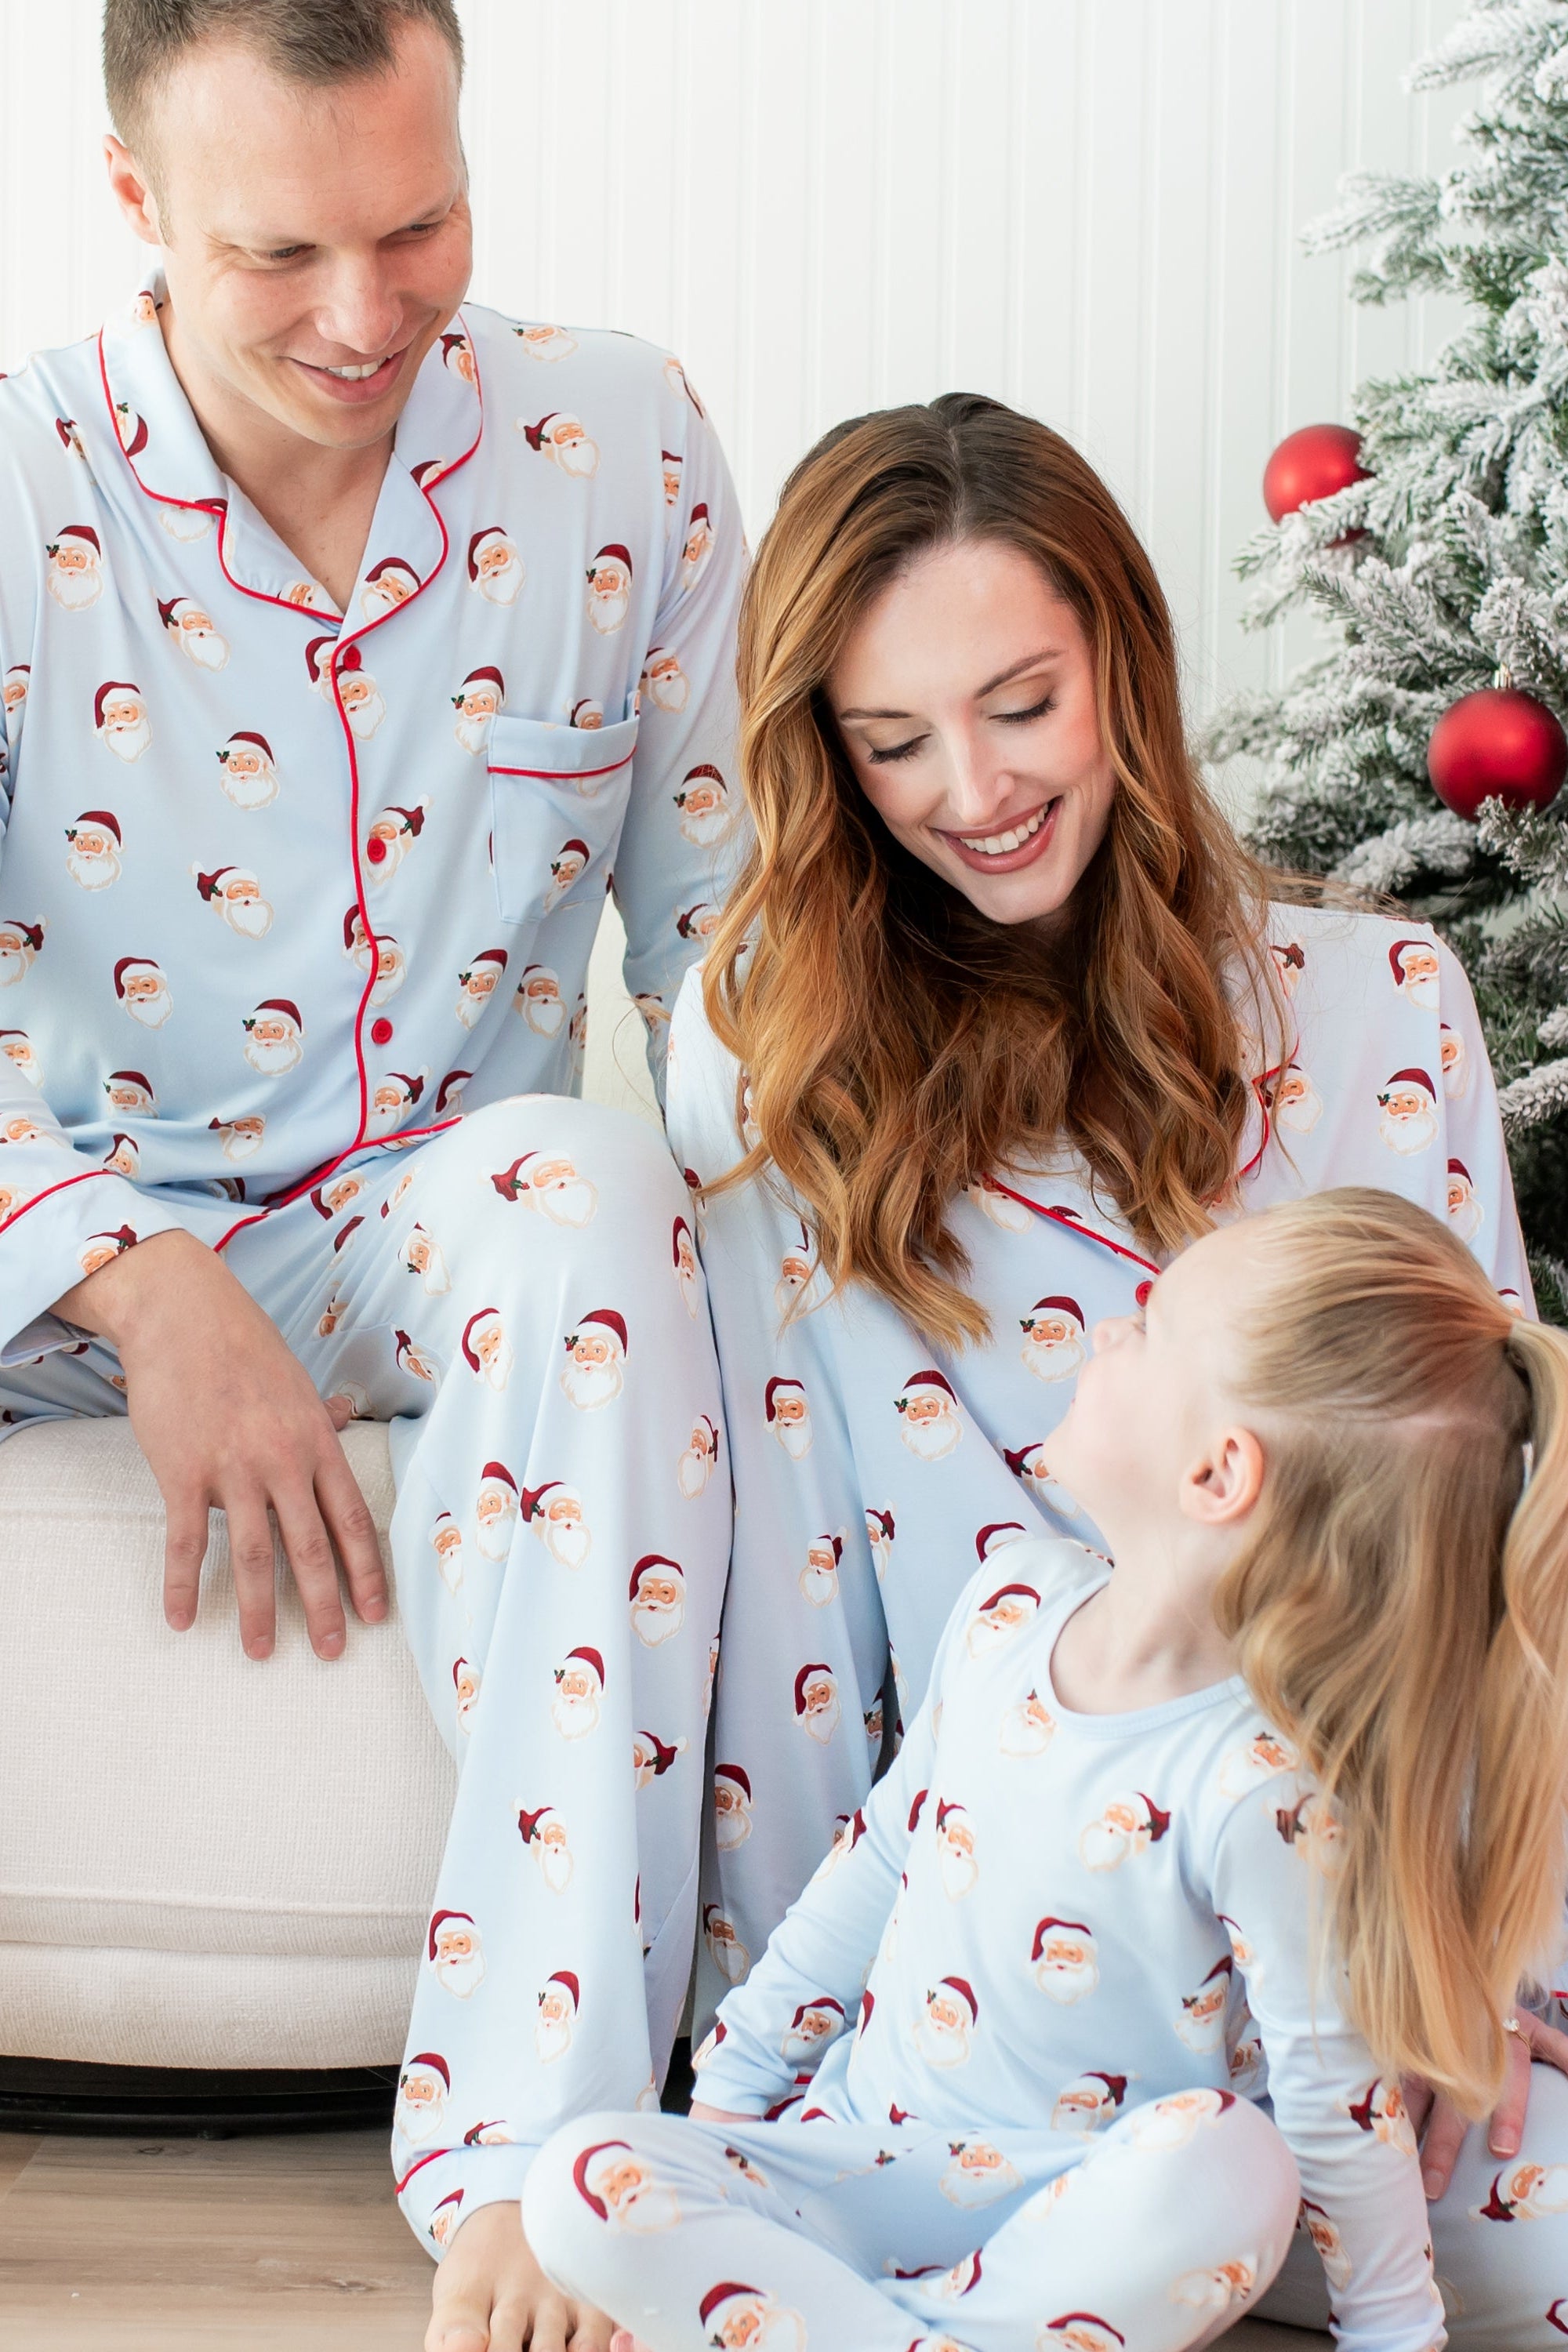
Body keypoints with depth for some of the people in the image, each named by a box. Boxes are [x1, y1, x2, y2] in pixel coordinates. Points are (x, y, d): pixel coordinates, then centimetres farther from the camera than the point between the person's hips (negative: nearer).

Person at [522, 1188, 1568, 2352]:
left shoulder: (1259, 1789, -23)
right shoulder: (1013, 1602, -2)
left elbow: (1336, 2101, -14)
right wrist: (739, 2075, 15)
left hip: (1086, 2211, -5)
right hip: (863, 2149, 5)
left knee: (1224, 2159, -37)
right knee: (582, 2186, -18)